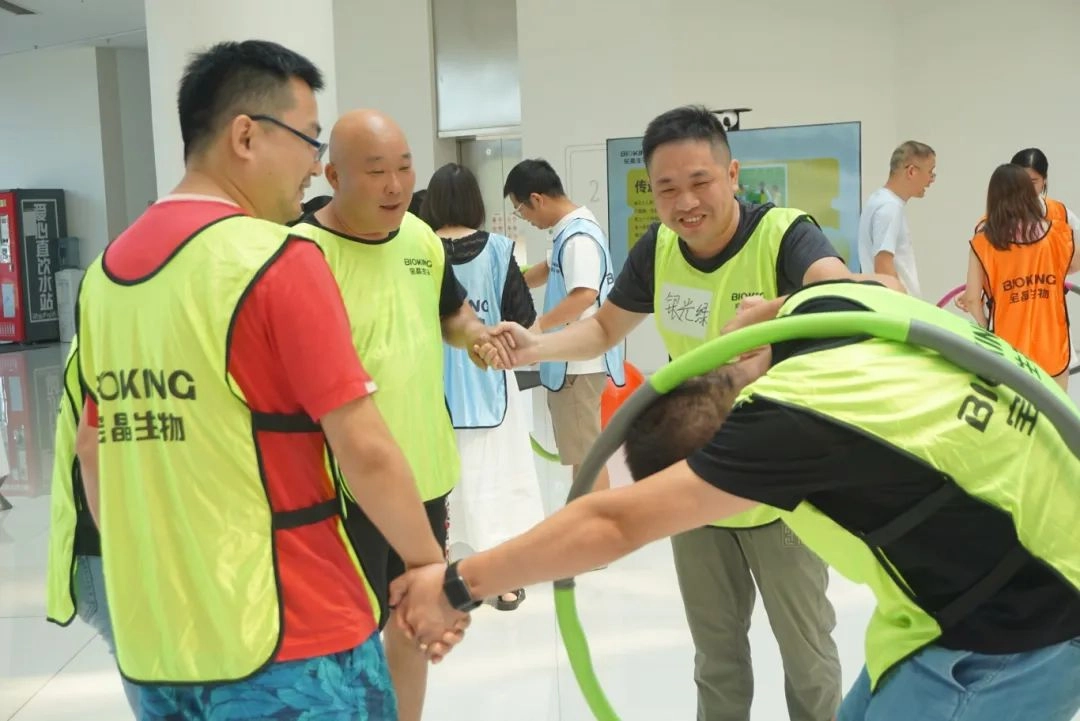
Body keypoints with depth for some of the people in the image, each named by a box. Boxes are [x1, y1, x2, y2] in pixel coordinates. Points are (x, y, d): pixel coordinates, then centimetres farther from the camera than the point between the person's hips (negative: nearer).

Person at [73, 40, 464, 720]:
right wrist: (432, 564, -4)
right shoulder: (277, 258, -16)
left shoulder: (106, 269, 6)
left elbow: (95, 446, 13)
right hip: (288, 636, -6)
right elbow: (365, 450, -18)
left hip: (153, 639, 7)